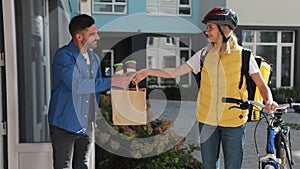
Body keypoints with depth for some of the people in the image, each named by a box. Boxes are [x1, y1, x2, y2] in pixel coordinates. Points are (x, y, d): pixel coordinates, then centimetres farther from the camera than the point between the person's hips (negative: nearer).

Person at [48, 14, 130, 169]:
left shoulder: (94, 58, 7)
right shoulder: (63, 56, -17)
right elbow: (77, 85, -30)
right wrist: (111, 81, -27)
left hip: (87, 125, 7)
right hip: (65, 125, -6)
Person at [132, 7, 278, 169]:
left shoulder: (243, 55, -6)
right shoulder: (204, 55, 1)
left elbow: (262, 85, -2)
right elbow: (175, 72, 2)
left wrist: (269, 100, -22)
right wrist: (148, 71, -5)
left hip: (234, 122, -2)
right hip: (207, 120, 3)